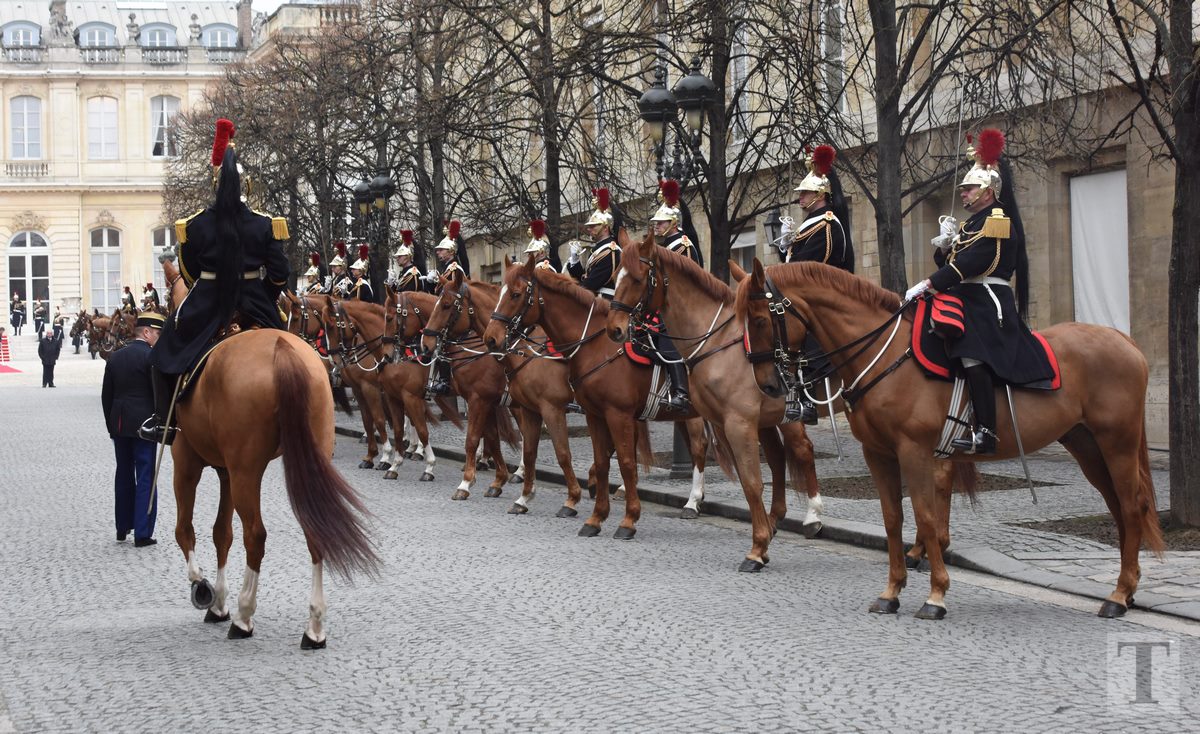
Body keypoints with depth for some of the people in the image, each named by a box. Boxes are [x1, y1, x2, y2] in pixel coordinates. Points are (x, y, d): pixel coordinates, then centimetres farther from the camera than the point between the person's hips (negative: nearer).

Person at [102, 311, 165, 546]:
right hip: (143, 425, -6)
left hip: (119, 425, 6)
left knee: (123, 475, 17)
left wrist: (111, 425, 17)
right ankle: (142, 534, -2)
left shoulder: (115, 357, 8)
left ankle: (122, 528, 26)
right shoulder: (152, 357, -12)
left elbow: (106, 395, 11)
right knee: (145, 478, -1)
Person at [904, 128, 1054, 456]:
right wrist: (945, 244, -1)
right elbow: (946, 261, 21)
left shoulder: (997, 221, -9)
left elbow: (970, 263, -20)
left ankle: (985, 434, -37)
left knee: (972, 355, -30)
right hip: (968, 300, 11)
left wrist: (928, 285, -25)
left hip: (987, 302, -11)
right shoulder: (970, 224, 22)